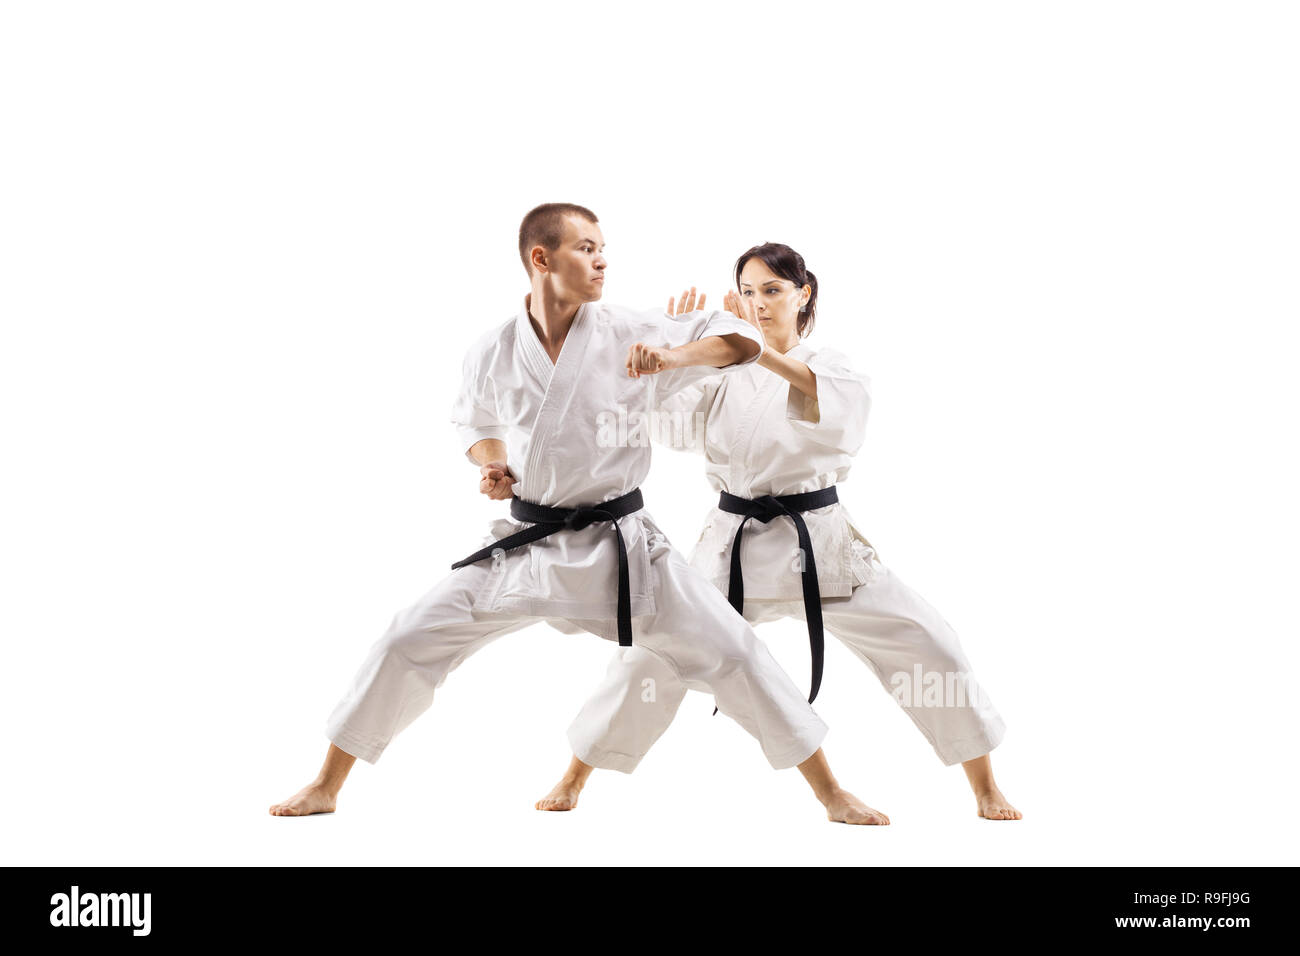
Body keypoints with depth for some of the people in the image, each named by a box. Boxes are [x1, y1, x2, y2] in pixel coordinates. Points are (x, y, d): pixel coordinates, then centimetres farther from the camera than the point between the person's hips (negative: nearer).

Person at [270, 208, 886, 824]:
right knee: (408, 643, -3)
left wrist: (673, 355, -25)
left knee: (733, 655, -6)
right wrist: (491, 465, -4)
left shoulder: (629, 334, -9)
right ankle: (325, 788, 15)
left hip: (618, 546, -1)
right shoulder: (493, 353, -4)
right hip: (525, 543, 1)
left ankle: (832, 796, 10)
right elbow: (474, 422, 17)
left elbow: (745, 340, -8)